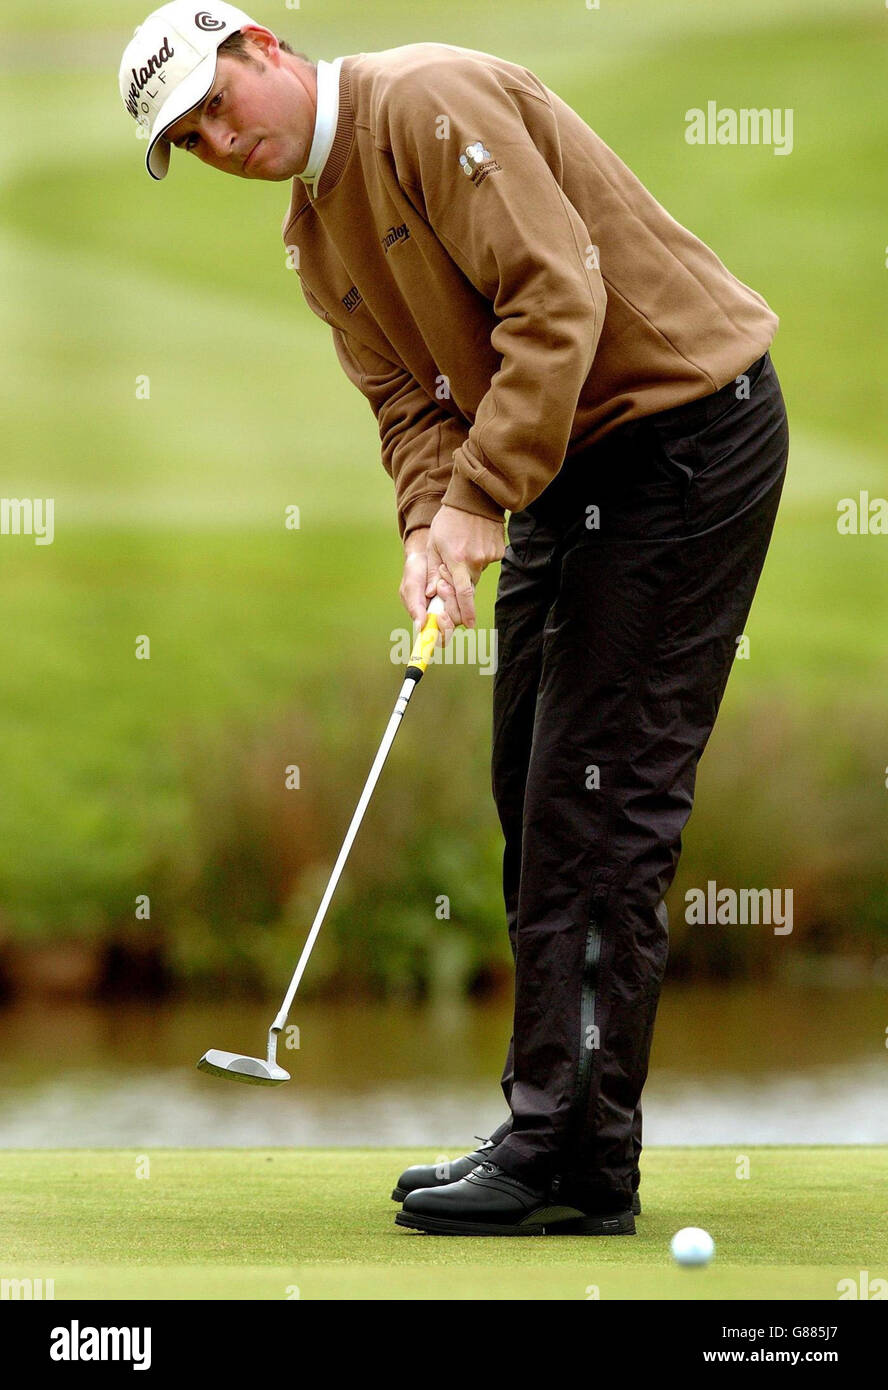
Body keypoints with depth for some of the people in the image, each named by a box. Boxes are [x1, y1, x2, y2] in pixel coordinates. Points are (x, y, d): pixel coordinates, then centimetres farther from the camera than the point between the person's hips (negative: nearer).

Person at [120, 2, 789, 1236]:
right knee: (534, 793, 9)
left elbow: (557, 295, -24)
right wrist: (430, 529, -13)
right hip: (573, 467, 10)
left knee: (598, 790, -11)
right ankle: (554, 1129, 15)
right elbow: (414, 398, 8)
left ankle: (577, 1162, -9)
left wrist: (482, 497, -23)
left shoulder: (431, 104, -17)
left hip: (686, 428, -10)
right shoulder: (316, 239, 12)